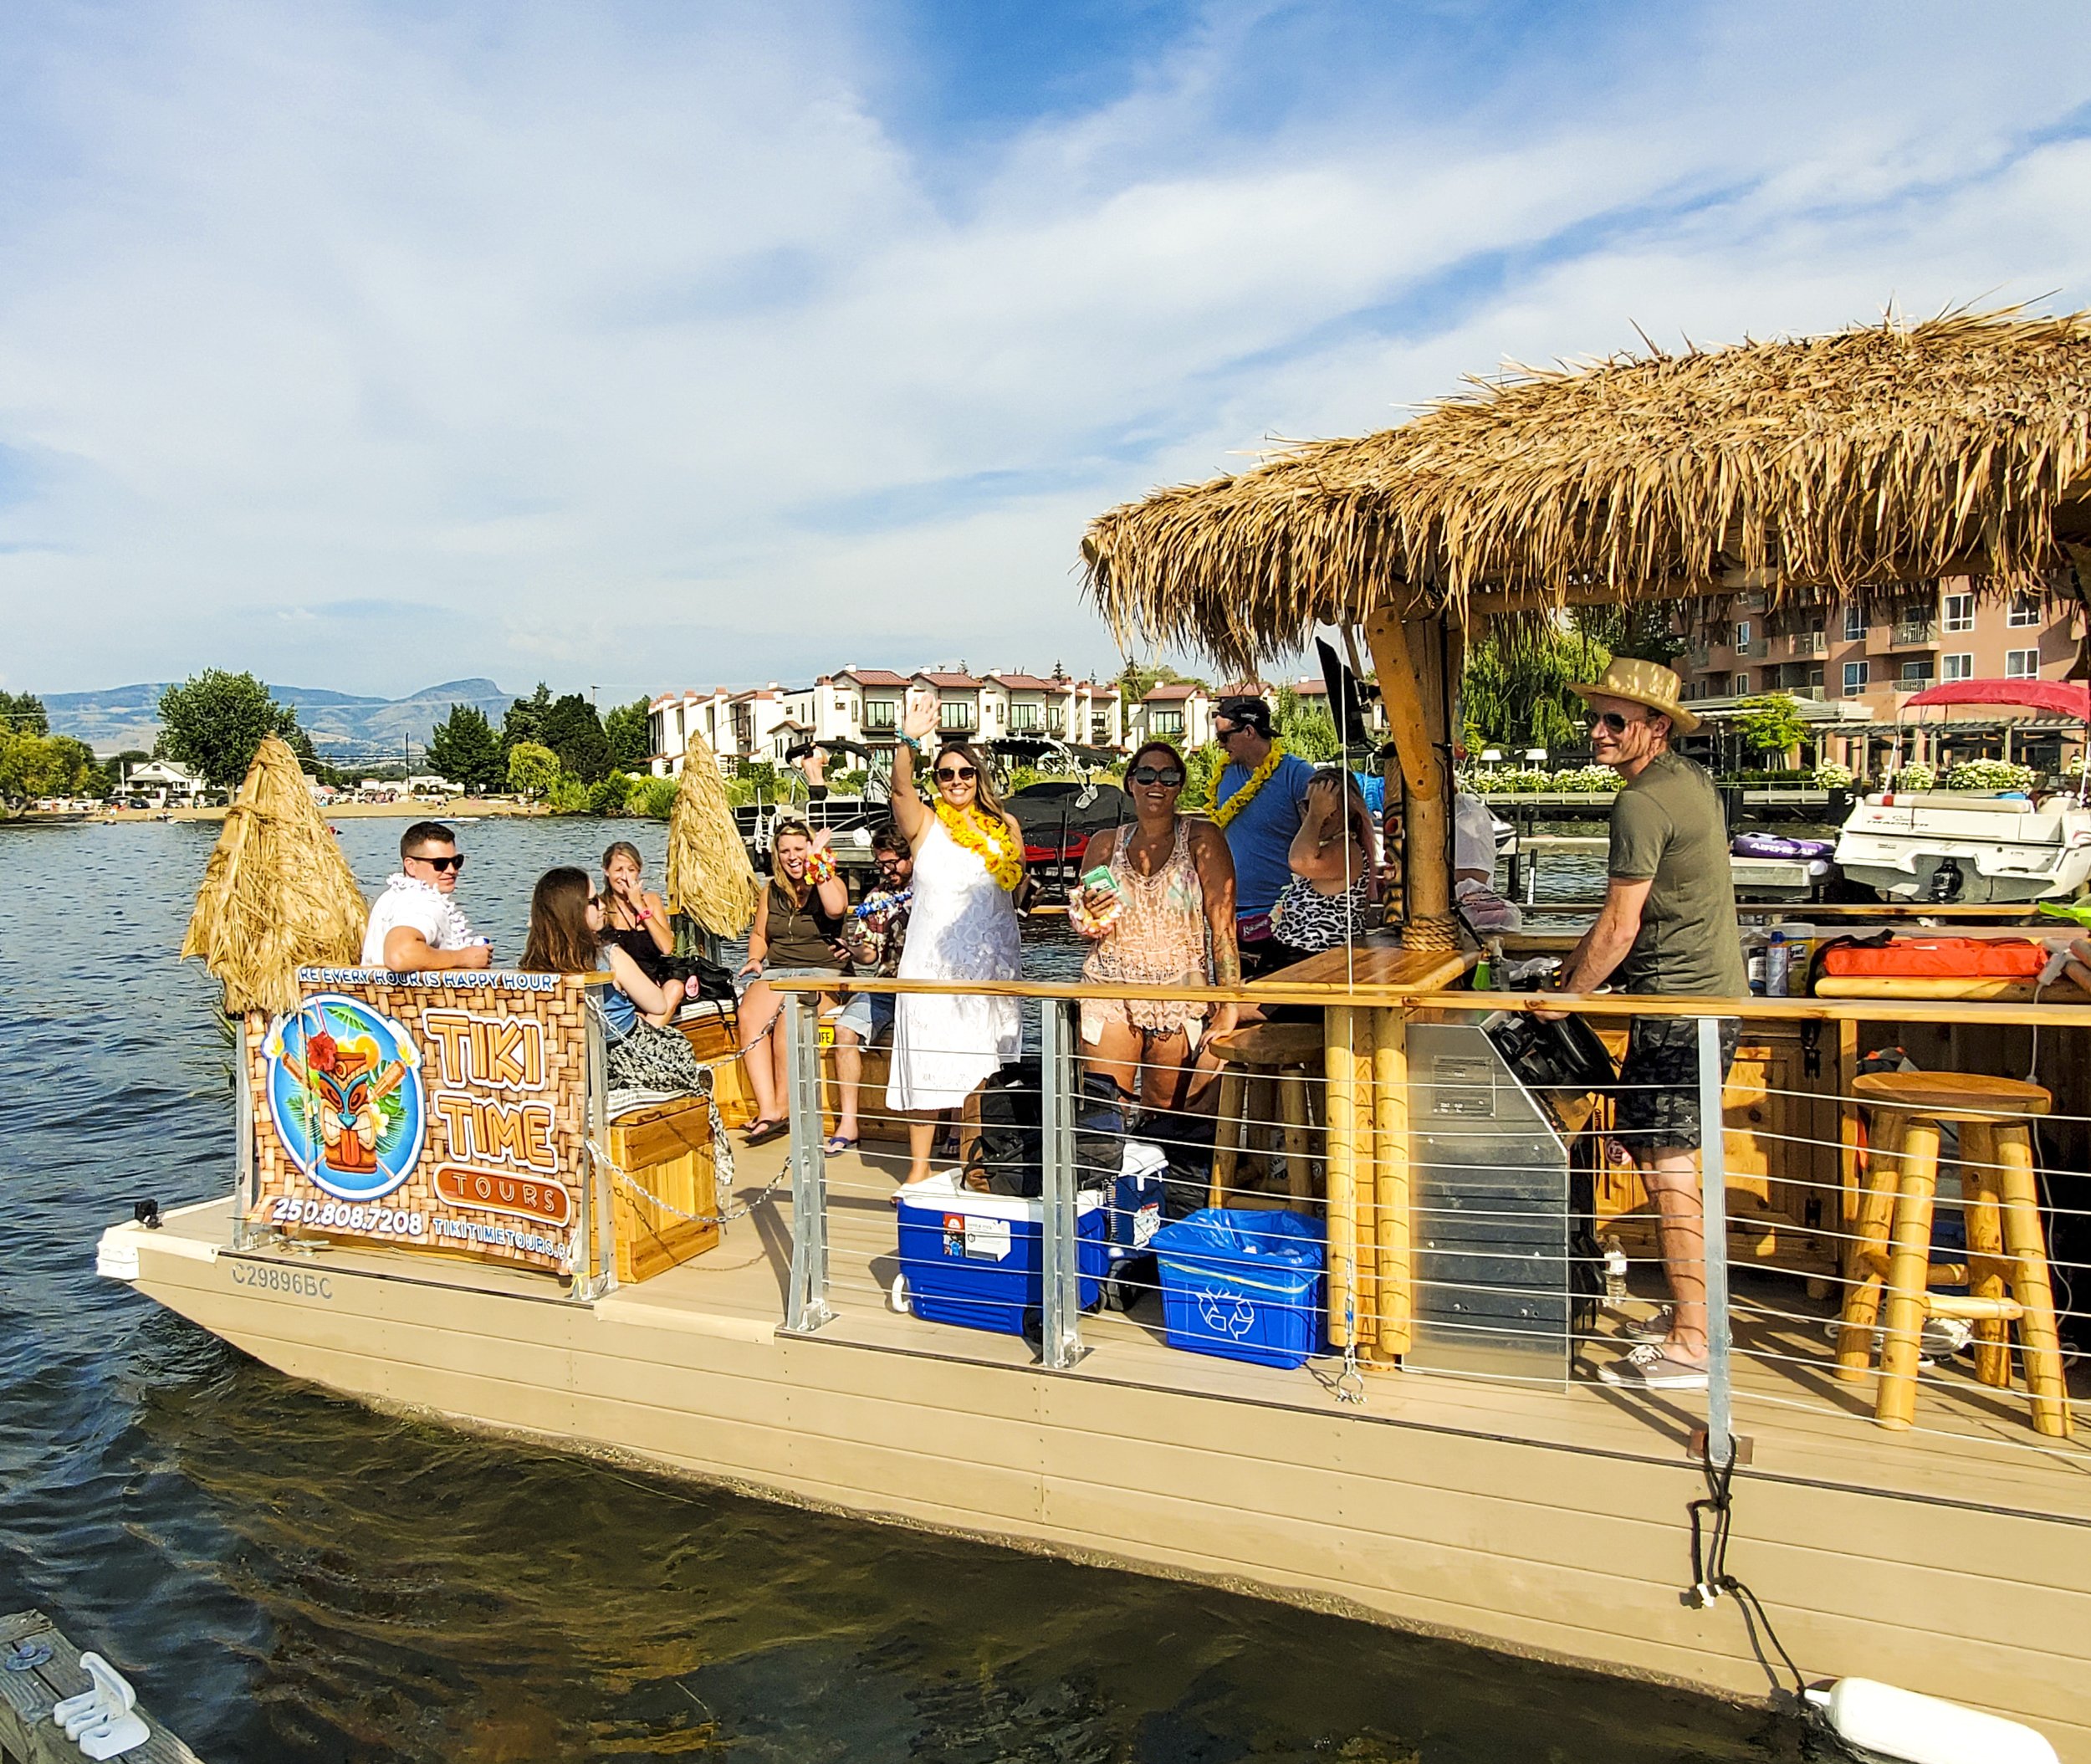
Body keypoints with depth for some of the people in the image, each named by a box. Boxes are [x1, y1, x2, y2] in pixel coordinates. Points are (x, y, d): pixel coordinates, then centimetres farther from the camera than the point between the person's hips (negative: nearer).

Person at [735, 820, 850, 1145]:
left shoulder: (830, 882, 3)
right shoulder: (772, 890, 18)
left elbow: (836, 909, -20)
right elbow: (758, 933, 26)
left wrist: (818, 862, -15)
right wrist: (755, 957, 5)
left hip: (821, 972, -4)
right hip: (776, 972, 4)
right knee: (749, 1015, -29)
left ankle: (781, 1107, -20)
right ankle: (768, 1110, -34)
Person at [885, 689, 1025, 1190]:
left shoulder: (1006, 825, 10)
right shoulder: (925, 824, 1)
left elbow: (1018, 890, 17)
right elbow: (900, 788, -19)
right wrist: (908, 741, -35)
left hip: (991, 963, 3)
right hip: (933, 964, -2)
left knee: (982, 1065, 6)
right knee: (927, 1063, -2)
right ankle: (919, 1168, 7)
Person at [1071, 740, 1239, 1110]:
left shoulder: (1201, 839, -1)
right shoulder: (1105, 843, 10)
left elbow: (1223, 924, -7)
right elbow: (1083, 922, 18)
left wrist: (1228, 1006, -14)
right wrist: (1088, 915, -7)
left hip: (1180, 998, -2)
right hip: (1110, 995, 2)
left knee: (1165, 1117, 1)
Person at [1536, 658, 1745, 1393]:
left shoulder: (1643, 802, -18)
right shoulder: (1691, 779, 13)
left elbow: (1621, 927, -18)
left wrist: (1564, 999, -6)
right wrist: (1583, 957, 20)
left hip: (1679, 1002, -11)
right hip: (1714, 992, 11)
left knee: (1667, 1167, -6)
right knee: (1645, 1141, 18)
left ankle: (1689, 1348, 1)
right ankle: (1686, 1310, 28)